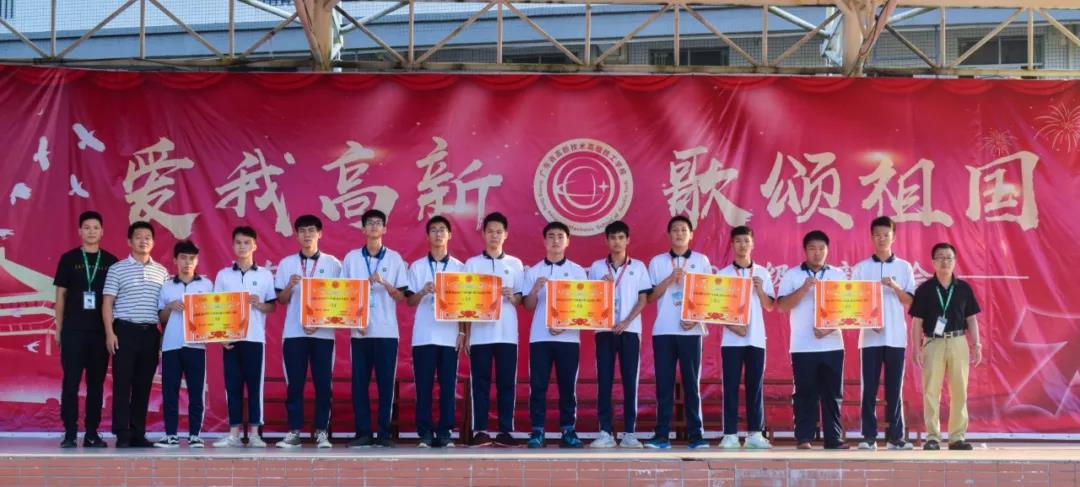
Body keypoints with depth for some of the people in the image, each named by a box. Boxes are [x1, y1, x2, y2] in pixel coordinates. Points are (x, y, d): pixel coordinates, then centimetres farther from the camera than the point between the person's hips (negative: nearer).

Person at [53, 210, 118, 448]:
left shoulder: (111, 261, 7)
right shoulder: (68, 259, 4)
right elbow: (60, 295, 6)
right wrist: (58, 329, 1)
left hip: (101, 331, 2)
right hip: (73, 330, -1)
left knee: (96, 383, 5)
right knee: (71, 382, -3)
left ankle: (92, 434, 10)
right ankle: (70, 434, 2)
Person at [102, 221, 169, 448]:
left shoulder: (161, 272, 11)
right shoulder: (117, 269, 2)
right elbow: (107, 303, 0)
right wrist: (109, 333, -9)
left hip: (151, 333, 3)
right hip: (125, 331, -3)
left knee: (143, 384, 5)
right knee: (122, 383, -3)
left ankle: (138, 433, 11)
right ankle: (122, 434, -1)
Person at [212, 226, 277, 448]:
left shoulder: (265, 275, 4)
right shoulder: (223, 275, 7)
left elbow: (273, 306, 7)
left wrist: (260, 305, -14)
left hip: (255, 338, -1)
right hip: (230, 338, 1)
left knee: (254, 385, 1)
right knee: (232, 385, 3)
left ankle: (254, 434, 5)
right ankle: (234, 434, 7)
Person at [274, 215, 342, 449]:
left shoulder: (332, 263, 4)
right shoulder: (286, 263, 8)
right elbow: (281, 300, 8)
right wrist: (290, 285, -12)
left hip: (323, 332, -1)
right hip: (293, 332, 1)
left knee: (323, 384, 0)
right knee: (294, 384, 1)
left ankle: (322, 432, 6)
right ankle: (294, 432, 6)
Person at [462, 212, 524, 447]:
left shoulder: (515, 264, 10)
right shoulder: (472, 263, 7)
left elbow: (521, 300, 10)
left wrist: (512, 296, -11)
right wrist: (464, 333, -5)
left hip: (507, 333, 1)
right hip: (480, 333, -1)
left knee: (506, 383, 2)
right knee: (480, 383, 0)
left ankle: (505, 431, 7)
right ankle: (480, 431, 3)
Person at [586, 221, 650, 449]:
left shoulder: (638, 266, 6)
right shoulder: (596, 267, 8)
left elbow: (643, 300, 3)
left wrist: (626, 322, -9)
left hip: (630, 330, -1)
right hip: (604, 329, 1)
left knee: (629, 380, 0)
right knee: (604, 380, -1)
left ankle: (629, 432, 4)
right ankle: (605, 432, 3)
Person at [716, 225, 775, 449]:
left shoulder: (762, 273, 8)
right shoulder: (723, 274, 2)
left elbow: (769, 307, 9)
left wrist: (760, 290, -9)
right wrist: (733, 326, -12)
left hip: (756, 338, 2)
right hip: (732, 339, -2)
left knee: (755, 386, 3)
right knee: (731, 386, -1)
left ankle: (755, 433, 8)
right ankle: (730, 434, 1)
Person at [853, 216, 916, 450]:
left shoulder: (904, 267, 8)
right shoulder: (860, 268, 5)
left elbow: (910, 302, 5)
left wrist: (894, 286, -12)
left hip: (896, 337, 1)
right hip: (870, 336, -1)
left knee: (894, 388, 3)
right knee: (869, 388, -1)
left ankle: (895, 436, 8)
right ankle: (868, 437, 3)